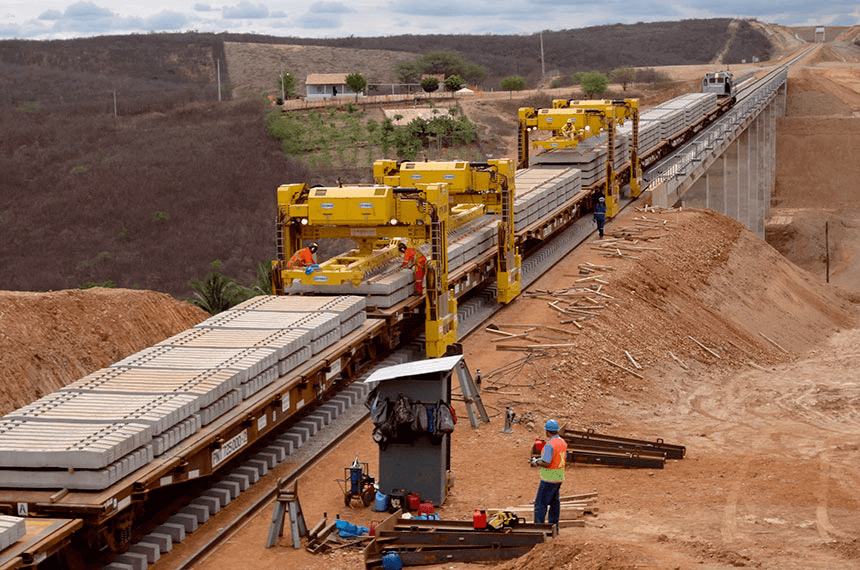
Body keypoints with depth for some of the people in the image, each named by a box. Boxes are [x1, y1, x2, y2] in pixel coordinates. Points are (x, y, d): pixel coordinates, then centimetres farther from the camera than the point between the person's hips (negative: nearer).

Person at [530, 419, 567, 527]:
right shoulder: (563, 442, 7)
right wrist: (541, 459, 18)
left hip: (549, 479, -8)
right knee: (554, 503, 15)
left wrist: (536, 462, -6)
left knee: (540, 503, -3)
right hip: (559, 478, 8)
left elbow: (546, 463, -25)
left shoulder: (549, 445, -21)